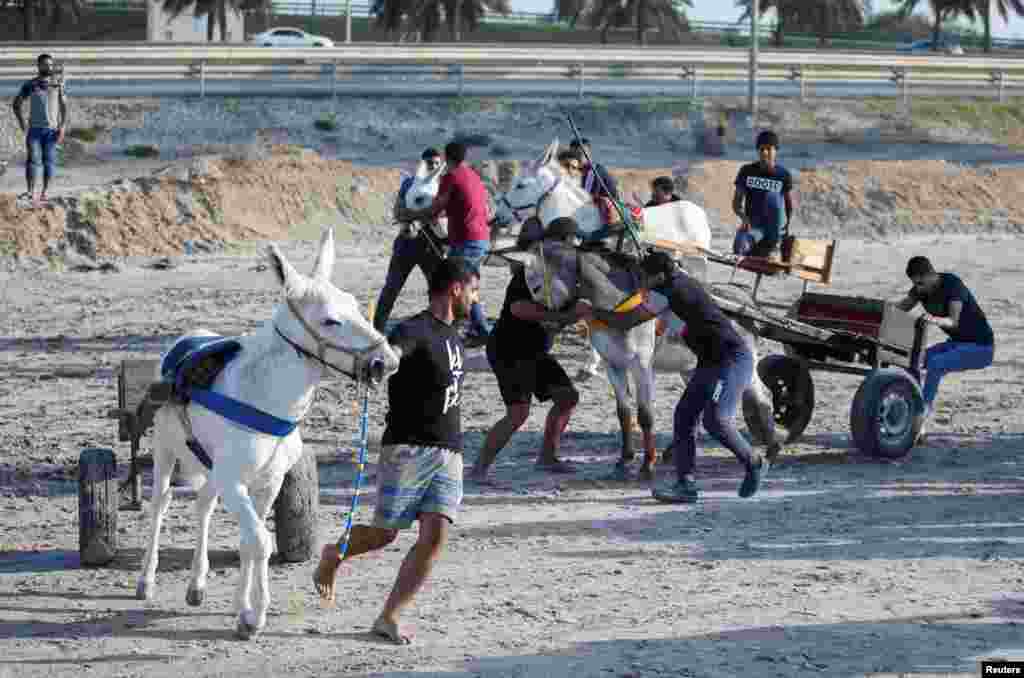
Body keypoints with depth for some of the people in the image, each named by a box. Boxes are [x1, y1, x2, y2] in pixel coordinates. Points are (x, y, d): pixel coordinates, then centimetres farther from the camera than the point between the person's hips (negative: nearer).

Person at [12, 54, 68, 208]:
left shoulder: (58, 84, 5)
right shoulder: (30, 85, 3)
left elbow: (64, 107, 4)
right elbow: (17, 104, 10)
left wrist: (63, 126, -7)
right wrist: (21, 122, -1)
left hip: (52, 129, 1)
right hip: (34, 128, -1)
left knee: (49, 160, 0)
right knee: (33, 160, -9)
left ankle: (45, 192, 7)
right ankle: (31, 192, -13)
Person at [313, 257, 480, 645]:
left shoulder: (452, 336, 18)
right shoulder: (414, 332, -11)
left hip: (448, 453, 7)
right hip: (408, 448, -7)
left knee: (435, 536, -10)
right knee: (384, 533, 0)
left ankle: (389, 618, -6)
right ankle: (333, 555, 33)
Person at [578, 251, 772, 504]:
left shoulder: (672, 291, -19)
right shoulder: (680, 278, 9)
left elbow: (628, 320, -17)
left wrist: (595, 313, -3)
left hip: (733, 359, -10)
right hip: (710, 361, 10)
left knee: (716, 419, -21)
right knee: (684, 415, -1)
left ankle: (753, 463, 1)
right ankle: (686, 485, -6)